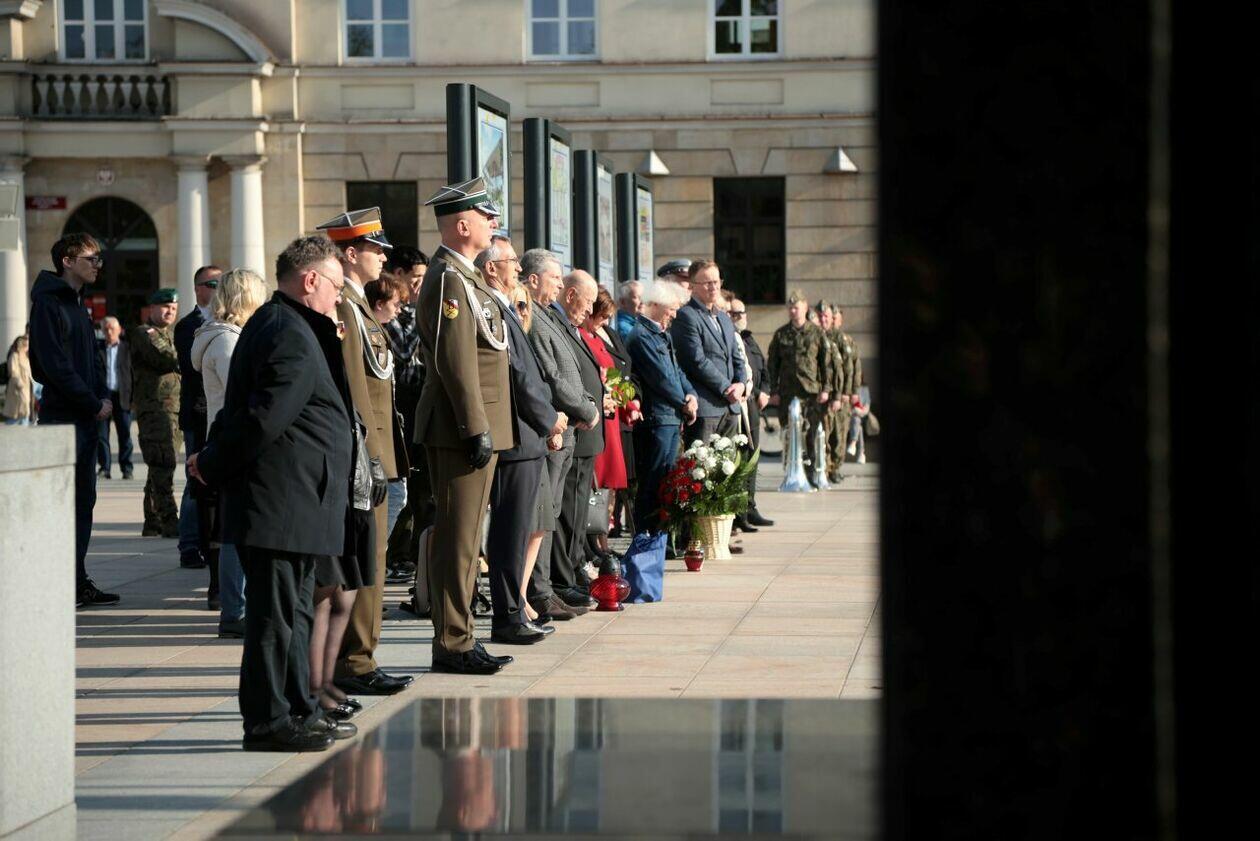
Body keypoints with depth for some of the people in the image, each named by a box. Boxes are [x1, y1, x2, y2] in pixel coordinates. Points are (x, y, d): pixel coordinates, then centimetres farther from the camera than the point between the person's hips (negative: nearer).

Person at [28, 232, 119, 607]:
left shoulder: (77, 304, 18)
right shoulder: (48, 303, -11)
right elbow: (55, 365, -18)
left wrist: (105, 396, 3)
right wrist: (95, 404, -13)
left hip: (87, 417, 9)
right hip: (62, 416, -9)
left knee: (83, 501, 10)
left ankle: (78, 582, 14)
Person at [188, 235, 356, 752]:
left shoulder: (272, 325, 19)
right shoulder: (293, 337, -16)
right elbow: (265, 417, -21)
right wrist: (212, 465, -11)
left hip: (293, 504, 11)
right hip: (283, 501, -11)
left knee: (294, 609, 16)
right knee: (277, 611, -5)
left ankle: (299, 711, 23)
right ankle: (267, 720, -1)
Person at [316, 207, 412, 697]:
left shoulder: (356, 306, 18)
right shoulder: (340, 308, -15)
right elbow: (352, 387, -20)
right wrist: (370, 453, -21)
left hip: (371, 451, 11)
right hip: (361, 451, -11)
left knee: (366, 559, 13)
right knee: (363, 559, -8)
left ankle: (354, 661, 18)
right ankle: (354, 666, -4)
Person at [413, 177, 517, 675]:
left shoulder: (464, 277, 19)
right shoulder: (449, 279, -15)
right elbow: (456, 361, -21)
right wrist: (477, 429, -22)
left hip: (476, 427, 11)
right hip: (461, 430, -11)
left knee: (464, 536, 14)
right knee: (457, 537, -7)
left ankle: (457, 638, 20)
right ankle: (452, 644, -4)